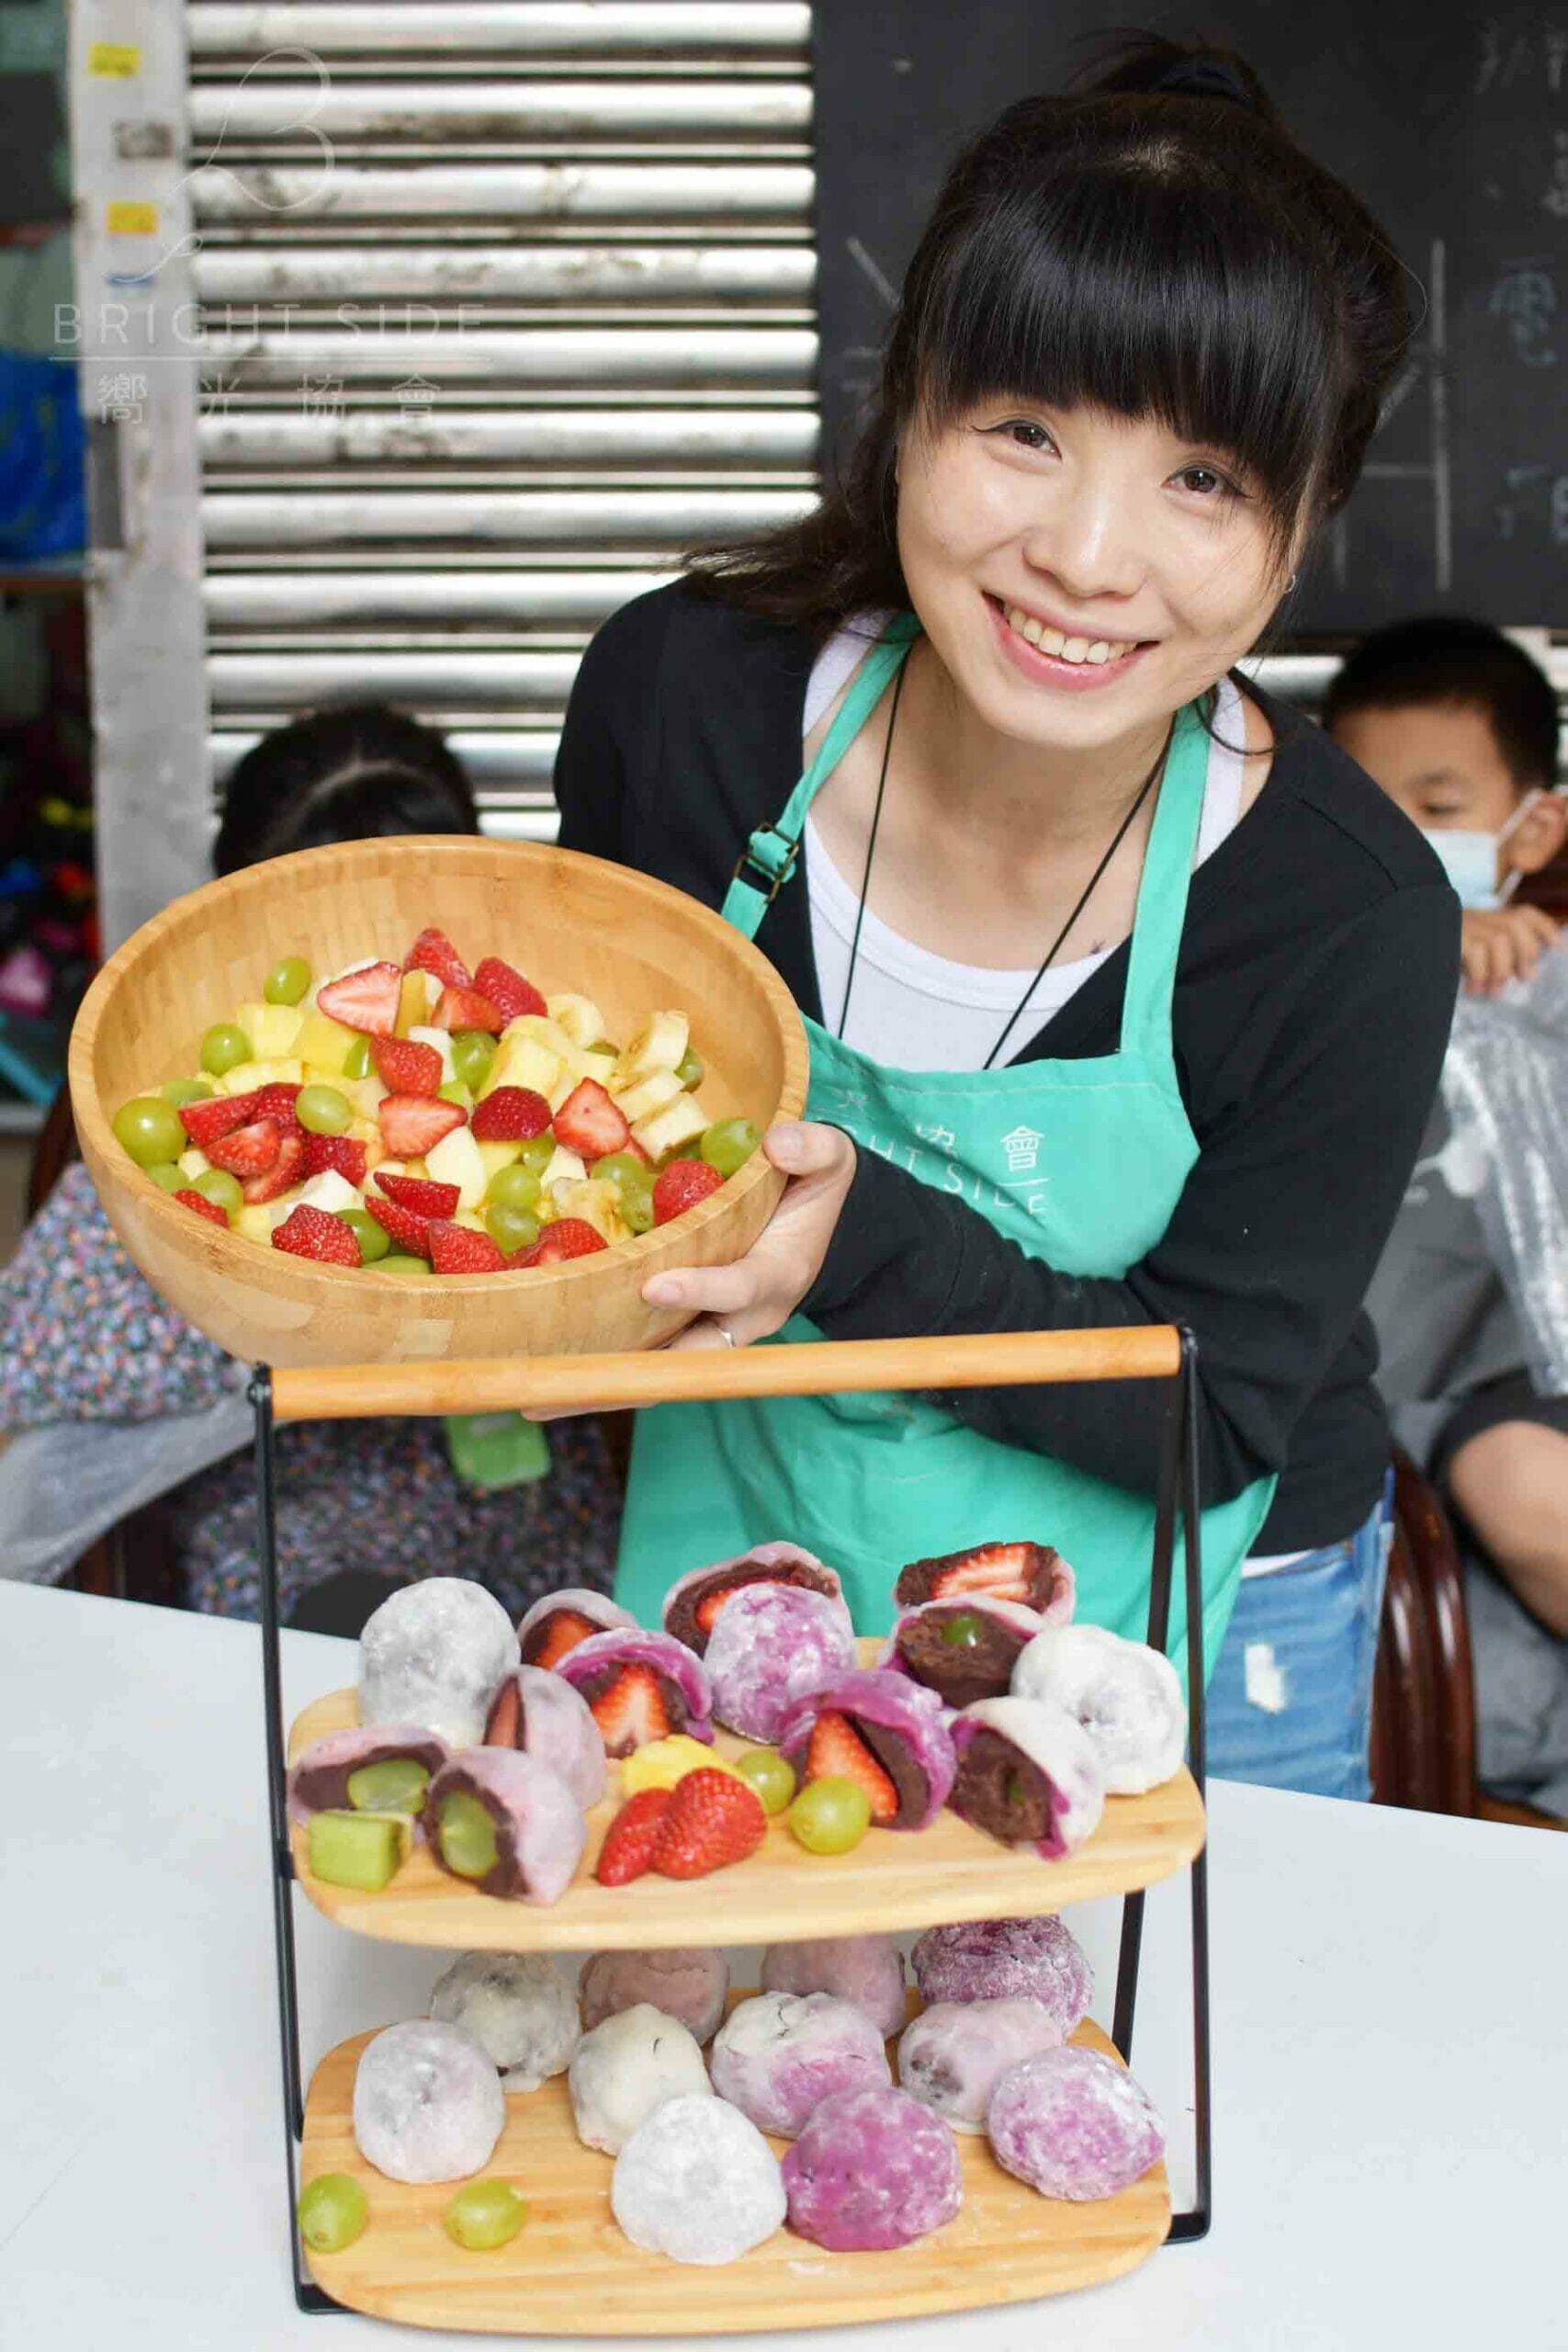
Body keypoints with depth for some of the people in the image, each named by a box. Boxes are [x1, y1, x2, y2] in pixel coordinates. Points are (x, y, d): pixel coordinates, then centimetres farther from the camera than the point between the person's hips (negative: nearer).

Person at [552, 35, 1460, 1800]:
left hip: (1172, 1634, -2)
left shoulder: (1354, 924, -26)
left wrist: (861, 1248, -35)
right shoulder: (681, 693, -19)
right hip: (739, 1541, 2)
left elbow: (1212, 1419, -20)